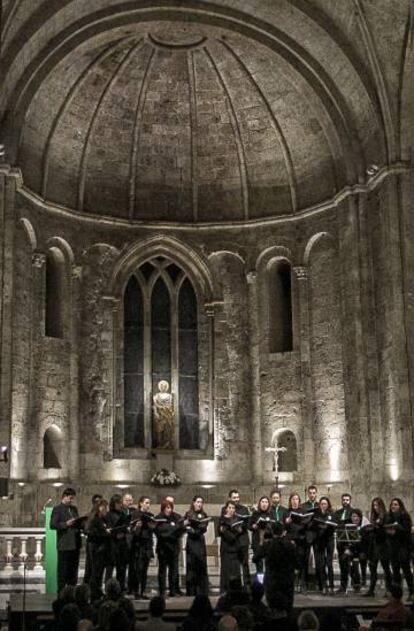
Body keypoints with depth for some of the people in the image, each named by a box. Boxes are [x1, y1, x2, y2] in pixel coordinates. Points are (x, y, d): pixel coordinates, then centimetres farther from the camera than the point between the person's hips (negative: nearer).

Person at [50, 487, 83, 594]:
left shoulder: (74, 509, 17)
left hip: (75, 544, 6)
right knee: (63, 571, 0)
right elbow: (52, 525, -10)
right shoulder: (57, 509, -3)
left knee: (73, 570, 11)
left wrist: (80, 523, 0)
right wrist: (66, 524, -21)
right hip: (64, 545, -6)